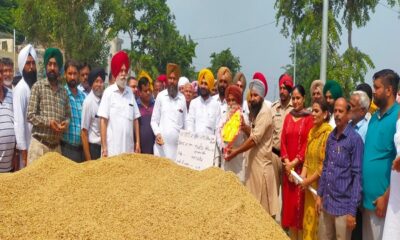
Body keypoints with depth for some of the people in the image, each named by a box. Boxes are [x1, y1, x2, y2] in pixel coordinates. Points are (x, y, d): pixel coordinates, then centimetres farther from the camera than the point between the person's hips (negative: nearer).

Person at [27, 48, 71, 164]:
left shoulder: (64, 91, 11)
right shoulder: (38, 86, -2)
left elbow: (68, 114, 17)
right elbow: (30, 115, -7)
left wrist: (66, 123, -5)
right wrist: (48, 122, -20)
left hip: (56, 146, 5)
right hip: (39, 144, -4)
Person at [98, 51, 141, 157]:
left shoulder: (130, 92, 10)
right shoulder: (108, 92, -3)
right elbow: (103, 121, -5)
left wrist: (137, 142, 9)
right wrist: (104, 147, -9)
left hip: (129, 147, 4)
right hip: (112, 149, -4)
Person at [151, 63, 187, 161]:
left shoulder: (182, 98, 10)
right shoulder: (160, 96, 6)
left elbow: (185, 123, 15)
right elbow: (154, 120, 6)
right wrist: (157, 133, -11)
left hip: (177, 144, 1)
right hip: (161, 144, -1)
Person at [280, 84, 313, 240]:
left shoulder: (309, 118, -4)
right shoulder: (288, 117, 12)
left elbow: (307, 144, -9)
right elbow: (283, 141, 7)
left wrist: (295, 162, -13)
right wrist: (286, 162, -5)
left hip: (301, 167, -5)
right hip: (287, 167, 5)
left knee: (300, 202, -3)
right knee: (288, 201, 7)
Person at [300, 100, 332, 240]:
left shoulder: (328, 133, -14)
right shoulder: (312, 131, 10)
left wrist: (309, 180, -13)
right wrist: (303, 175, 0)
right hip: (310, 183, 7)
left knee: (319, 218, 3)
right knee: (309, 217, 13)